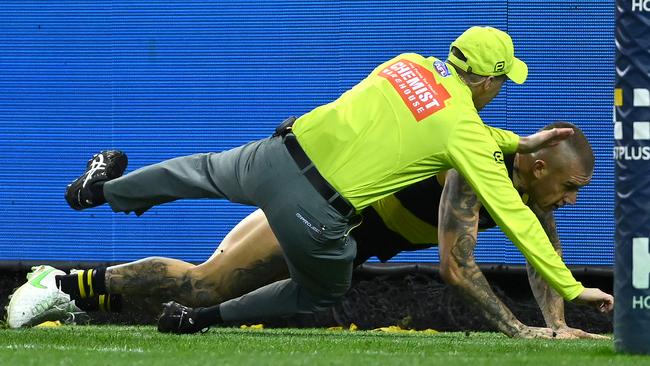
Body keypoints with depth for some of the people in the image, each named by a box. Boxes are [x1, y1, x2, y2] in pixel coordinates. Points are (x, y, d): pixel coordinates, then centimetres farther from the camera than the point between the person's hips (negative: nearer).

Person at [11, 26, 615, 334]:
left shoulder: (408, 64, 11)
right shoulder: (467, 131, -6)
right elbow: (512, 215, -6)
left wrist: (517, 142, 27)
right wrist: (571, 289, -1)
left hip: (277, 155, 5)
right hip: (316, 216, -5)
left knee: (207, 170, 36)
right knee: (322, 293, 24)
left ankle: (101, 190, 55)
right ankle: (203, 317, 13)